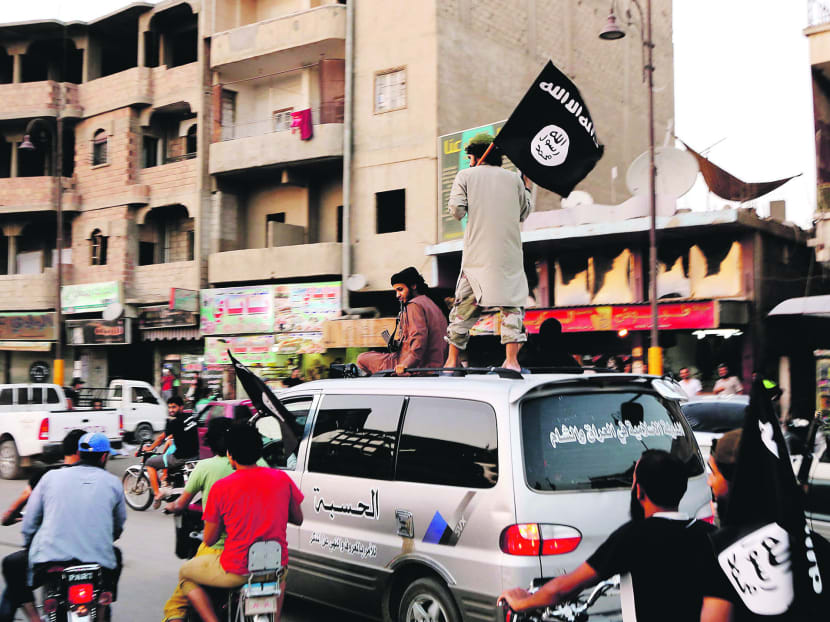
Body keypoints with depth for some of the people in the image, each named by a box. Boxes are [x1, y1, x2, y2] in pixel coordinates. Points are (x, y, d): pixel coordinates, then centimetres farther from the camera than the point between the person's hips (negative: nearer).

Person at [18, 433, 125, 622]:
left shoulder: (51, 476, 11)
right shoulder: (113, 482, 11)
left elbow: (29, 524, 14)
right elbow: (118, 527, 22)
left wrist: (31, 548, 33)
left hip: (49, 560, -1)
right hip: (99, 562, 1)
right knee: (116, 556, 34)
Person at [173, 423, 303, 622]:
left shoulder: (221, 488, -11)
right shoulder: (282, 479, -3)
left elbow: (209, 540, -2)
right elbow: (298, 519, 11)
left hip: (236, 570, -3)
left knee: (185, 574, 23)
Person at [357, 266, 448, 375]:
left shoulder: (414, 305, -10)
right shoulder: (433, 305, 19)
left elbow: (419, 338, -25)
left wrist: (406, 365, -29)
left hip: (417, 366, -10)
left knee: (362, 359, -2)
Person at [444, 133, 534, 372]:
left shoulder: (466, 176, 5)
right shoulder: (514, 179, 11)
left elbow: (456, 210, -5)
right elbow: (524, 213, 19)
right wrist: (527, 186, 31)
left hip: (477, 253, 0)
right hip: (508, 253, 1)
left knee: (464, 306, 8)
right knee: (512, 303, 0)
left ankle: (452, 360, 11)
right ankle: (511, 359, -12)